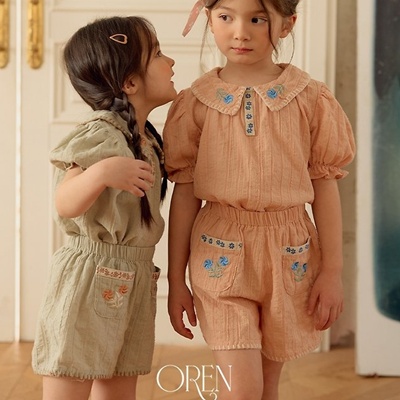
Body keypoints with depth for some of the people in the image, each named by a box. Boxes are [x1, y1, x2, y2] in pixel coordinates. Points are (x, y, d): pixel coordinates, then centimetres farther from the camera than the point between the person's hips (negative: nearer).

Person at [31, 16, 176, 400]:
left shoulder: (147, 139, 11)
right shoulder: (100, 132, -15)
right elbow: (65, 203, -25)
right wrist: (101, 172, -40)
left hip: (133, 281, 8)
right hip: (91, 277, -8)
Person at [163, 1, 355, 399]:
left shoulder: (311, 99, -1)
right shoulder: (195, 102, -1)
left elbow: (325, 186, 2)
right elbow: (184, 192, 2)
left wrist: (332, 271, 1)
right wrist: (176, 280, 4)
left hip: (289, 256, 2)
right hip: (221, 255, -1)